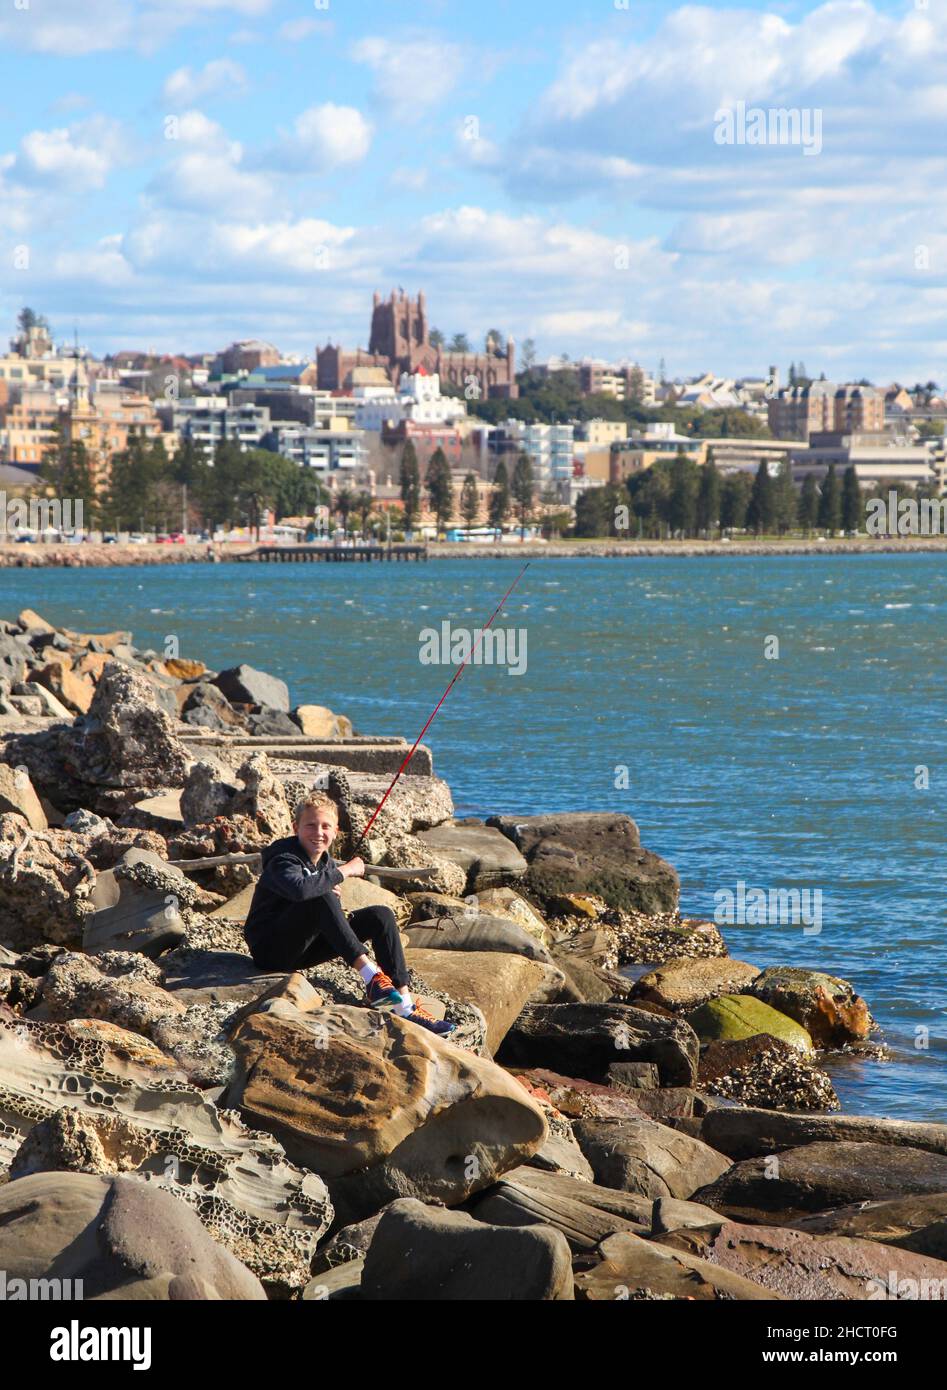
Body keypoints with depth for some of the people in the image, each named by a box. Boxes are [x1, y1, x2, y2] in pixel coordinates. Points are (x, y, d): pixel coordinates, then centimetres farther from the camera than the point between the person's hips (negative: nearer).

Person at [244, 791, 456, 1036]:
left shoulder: (326, 862, 10)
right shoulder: (282, 861, -17)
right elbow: (299, 888, -41)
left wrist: (335, 899, -7)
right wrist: (343, 872, -27)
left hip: (303, 951, 8)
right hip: (271, 950, -8)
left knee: (381, 916, -5)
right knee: (323, 900, -33)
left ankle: (404, 1005, -14)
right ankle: (371, 978, -36)